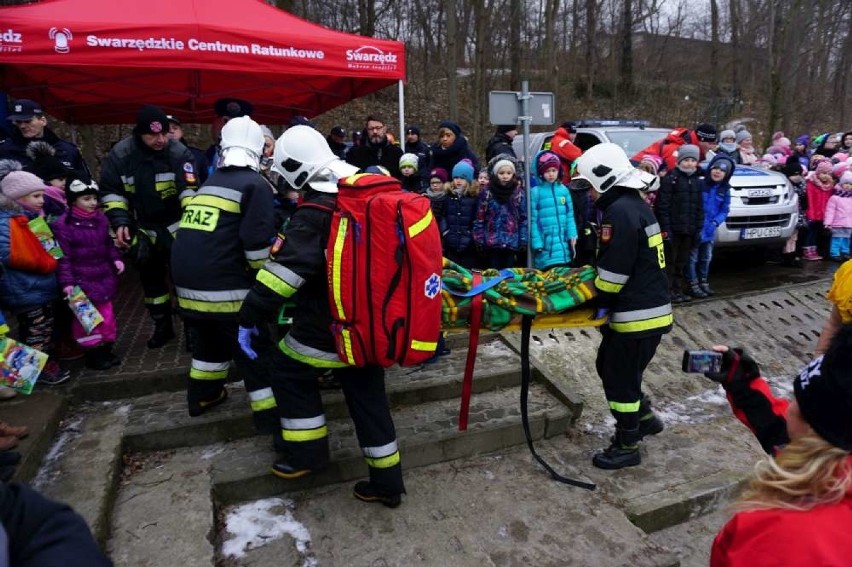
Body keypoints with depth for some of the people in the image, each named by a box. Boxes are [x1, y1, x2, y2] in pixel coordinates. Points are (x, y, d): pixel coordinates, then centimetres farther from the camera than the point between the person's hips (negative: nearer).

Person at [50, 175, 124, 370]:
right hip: (82, 280, -6)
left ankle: (106, 349, 29)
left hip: (103, 277, 6)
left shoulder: (101, 219, 5)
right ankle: (93, 354, 17)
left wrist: (116, 259, 1)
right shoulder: (63, 224, -14)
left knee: (106, 313, 15)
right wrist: (66, 282, -17)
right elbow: (63, 257, -14)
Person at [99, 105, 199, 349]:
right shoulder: (120, 155, -10)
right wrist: (120, 222, -13)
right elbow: (111, 191, -2)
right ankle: (162, 326, 29)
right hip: (144, 227, 4)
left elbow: (189, 189, -24)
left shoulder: (179, 153, -16)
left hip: (176, 224, -3)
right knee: (150, 277, 13)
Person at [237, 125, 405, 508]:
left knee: (288, 368, 15)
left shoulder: (314, 214, -17)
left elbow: (285, 269, -24)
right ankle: (387, 482, 22)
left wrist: (249, 317, -18)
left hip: (329, 323, -8)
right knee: (367, 393, 14)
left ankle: (308, 452, 22)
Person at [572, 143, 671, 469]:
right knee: (609, 366, 23)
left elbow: (614, 271, -22)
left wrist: (600, 302, -8)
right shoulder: (634, 204, 13)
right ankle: (646, 418, 38)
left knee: (620, 378, 4)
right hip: (649, 307, 10)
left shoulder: (620, 211, -20)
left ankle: (627, 447, 20)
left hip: (638, 315, -10)